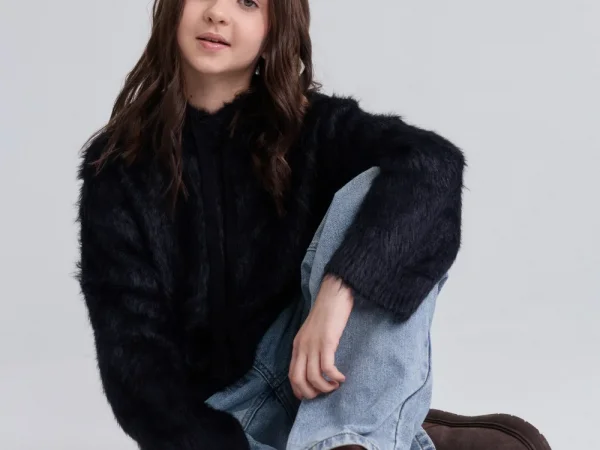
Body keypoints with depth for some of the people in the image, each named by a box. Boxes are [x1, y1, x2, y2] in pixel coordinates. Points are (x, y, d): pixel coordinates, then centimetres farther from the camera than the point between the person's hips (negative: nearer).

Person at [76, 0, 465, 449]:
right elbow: (132, 348, -8)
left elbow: (433, 163, -24)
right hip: (214, 410, -1)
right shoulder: (118, 166, -2)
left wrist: (338, 291, -38)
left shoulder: (309, 126, -3)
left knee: (370, 192, -23)